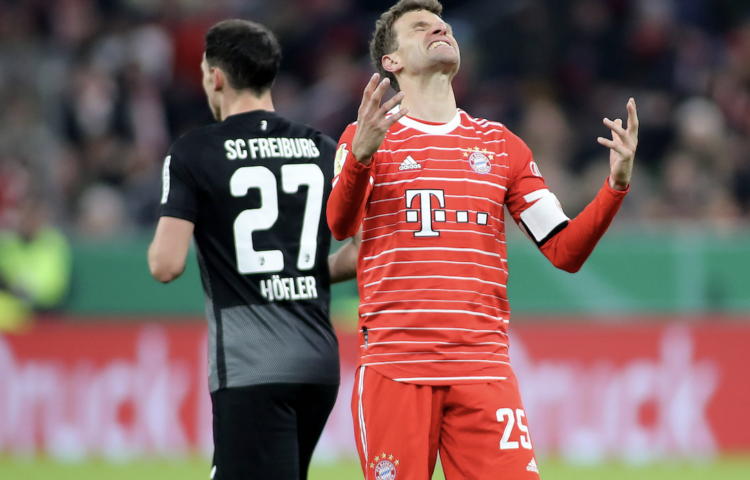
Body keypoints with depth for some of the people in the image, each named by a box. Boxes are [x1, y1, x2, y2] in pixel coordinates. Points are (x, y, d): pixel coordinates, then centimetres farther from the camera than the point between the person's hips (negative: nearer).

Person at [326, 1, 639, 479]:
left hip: (484, 372, 2)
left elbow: (565, 251, 13)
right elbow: (340, 226, -10)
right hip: (393, 366, -2)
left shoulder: (500, 144, 17)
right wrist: (361, 156, -30)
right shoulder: (366, 136, 9)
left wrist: (617, 184, -3)